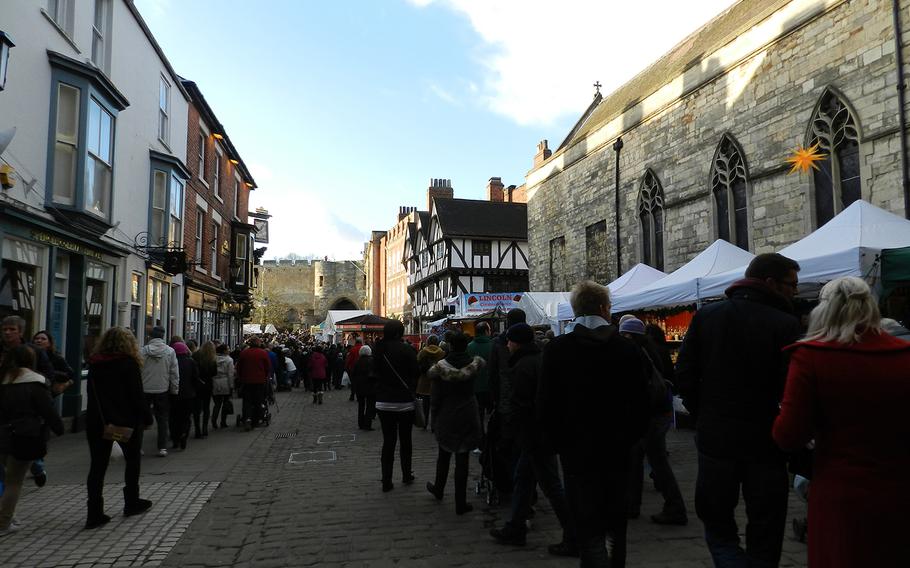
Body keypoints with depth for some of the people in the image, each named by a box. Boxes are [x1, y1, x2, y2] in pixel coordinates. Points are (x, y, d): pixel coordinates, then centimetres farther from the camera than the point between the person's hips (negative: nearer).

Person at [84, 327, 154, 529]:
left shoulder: (94, 364, 5)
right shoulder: (129, 364, -12)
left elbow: (92, 394, 10)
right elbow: (137, 395, -13)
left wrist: (99, 416, 16)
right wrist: (147, 418, -4)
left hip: (96, 422, 4)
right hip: (126, 421, -4)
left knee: (97, 465, 6)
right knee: (133, 460, 14)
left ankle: (94, 513, 3)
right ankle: (131, 503, 23)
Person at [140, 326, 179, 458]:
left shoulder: (143, 351, -7)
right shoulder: (170, 351, -5)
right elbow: (174, 373, -2)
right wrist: (175, 389, 7)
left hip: (145, 389, 0)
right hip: (162, 390, 0)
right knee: (162, 419, 8)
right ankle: (162, 448, 6)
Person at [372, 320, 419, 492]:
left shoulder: (379, 350, 0)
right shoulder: (406, 349, -13)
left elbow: (377, 373, 9)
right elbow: (415, 374, -8)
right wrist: (411, 392, 6)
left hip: (383, 402, 3)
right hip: (404, 402, -3)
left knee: (388, 441, 8)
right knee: (405, 440, 13)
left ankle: (387, 481, 8)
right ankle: (407, 476, 26)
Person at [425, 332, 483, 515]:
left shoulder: (441, 366, -11)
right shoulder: (475, 364, -8)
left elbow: (436, 396, -7)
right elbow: (482, 362, 18)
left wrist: (434, 417, 4)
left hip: (446, 416, 0)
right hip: (468, 416, 0)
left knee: (444, 454, 21)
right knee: (462, 459, 4)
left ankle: (438, 489, 40)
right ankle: (460, 503, 9)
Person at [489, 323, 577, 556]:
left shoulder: (523, 366, -19)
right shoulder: (541, 359, 10)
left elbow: (521, 405, -22)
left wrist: (521, 435, -12)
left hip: (535, 435, -10)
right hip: (548, 430, 10)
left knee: (552, 486, -2)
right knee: (523, 478, 18)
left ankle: (573, 539, 6)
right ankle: (515, 529, 28)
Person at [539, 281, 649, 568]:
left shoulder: (557, 348, -10)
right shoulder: (628, 348, -5)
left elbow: (546, 405, -9)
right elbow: (642, 404, -1)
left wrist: (559, 443, 6)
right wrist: (628, 439, 14)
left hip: (577, 452, -3)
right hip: (619, 452, 3)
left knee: (589, 532, 1)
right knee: (615, 524, 21)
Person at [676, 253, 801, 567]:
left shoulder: (706, 315, -1)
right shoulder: (786, 324, -12)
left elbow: (684, 373, -2)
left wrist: (705, 416, 10)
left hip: (715, 438, 2)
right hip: (765, 443, -2)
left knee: (717, 524, 17)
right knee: (764, 537, 14)